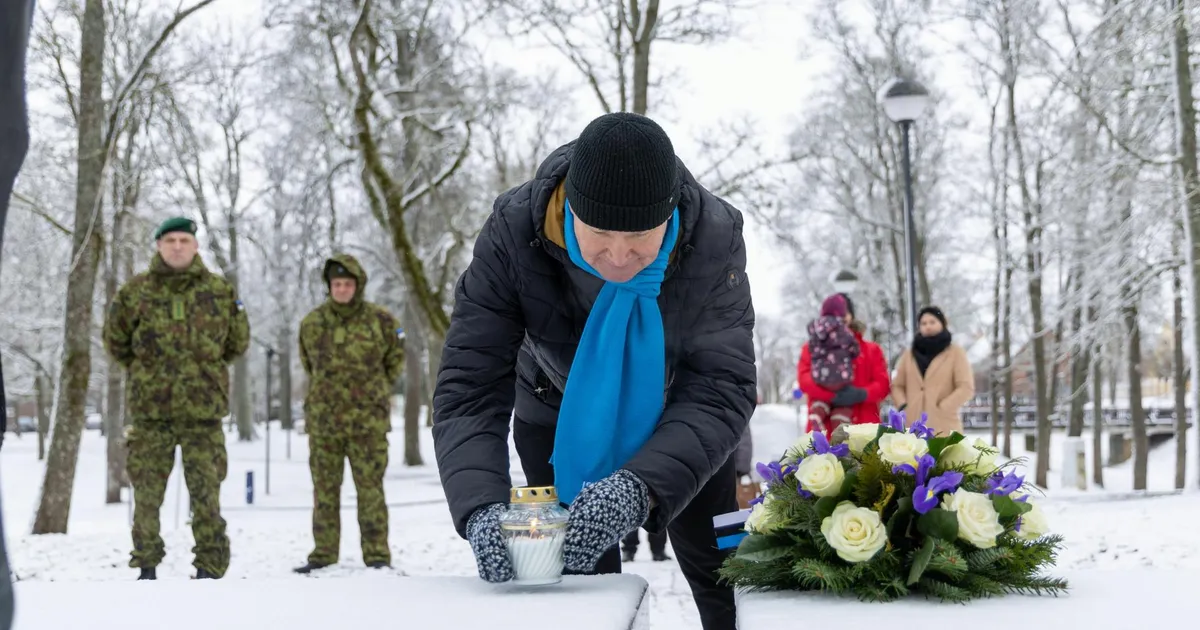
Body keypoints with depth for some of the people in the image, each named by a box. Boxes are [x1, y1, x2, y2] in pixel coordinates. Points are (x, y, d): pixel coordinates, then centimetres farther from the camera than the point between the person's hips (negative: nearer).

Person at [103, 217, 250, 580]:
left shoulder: (220, 291, 4)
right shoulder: (135, 291, 3)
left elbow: (238, 342, 15)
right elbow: (115, 339, 15)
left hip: (203, 409, 0)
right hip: (149, 408, 1)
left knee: (206, 491, 0)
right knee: (147, 489, 5)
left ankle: (210, 565, 6)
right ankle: (146, 564, 15)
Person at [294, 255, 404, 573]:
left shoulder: (380, 320, -3)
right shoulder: (312, 323, 3)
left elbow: (395, 360, 13)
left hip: (369, 420, -2)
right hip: (323, 421, 2)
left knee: (370, 488, -3)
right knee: (325, 489, 7)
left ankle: (377, 554, 3)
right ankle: (323, 554, 15)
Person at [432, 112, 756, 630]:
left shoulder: (714, 238, -34)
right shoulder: (513, 234, -33)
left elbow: (720, 389, -36)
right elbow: (470, 388, -34)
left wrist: (641, 487, -54)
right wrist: (481, 507, -52)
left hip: (676, 426, 1)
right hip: (559, 419, 0)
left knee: (732, 588, 11)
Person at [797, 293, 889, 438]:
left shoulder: (870, 350, 19)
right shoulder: (812, 349, 15)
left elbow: (882, 384, 7)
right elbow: (804, 379, -2)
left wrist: (862, 394, -15)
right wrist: (833, 394, -19)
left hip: (863, 430, 1)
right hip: (824, 430, -1)